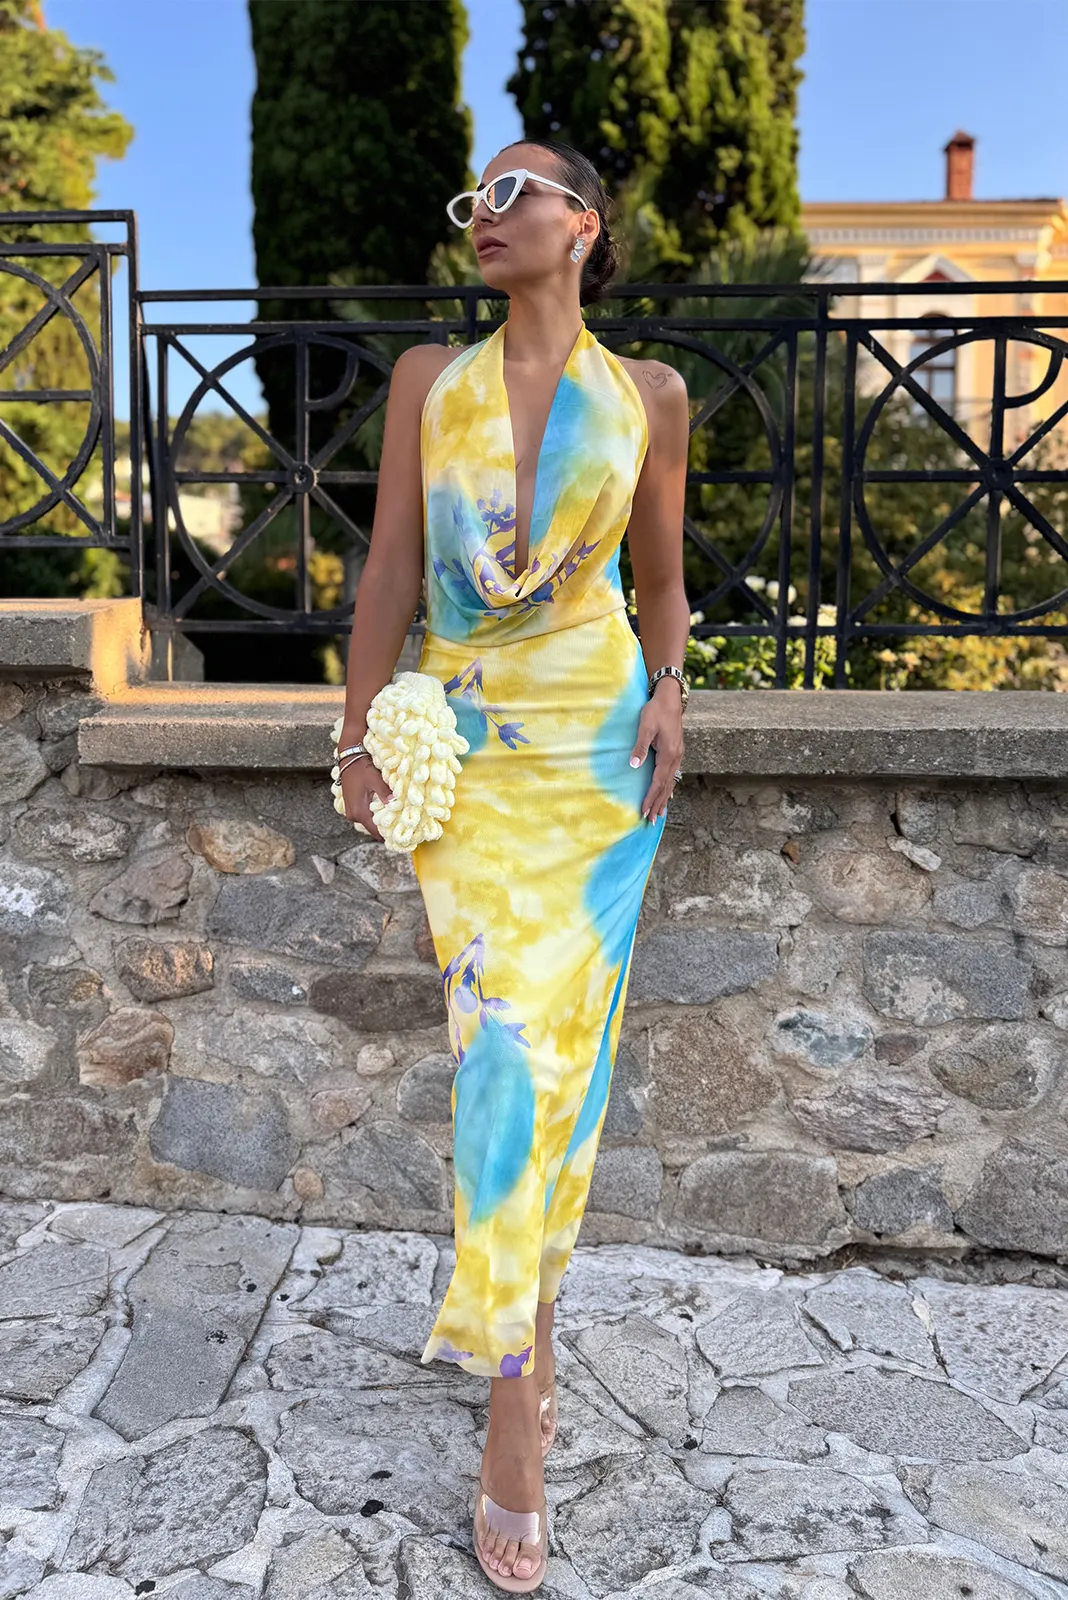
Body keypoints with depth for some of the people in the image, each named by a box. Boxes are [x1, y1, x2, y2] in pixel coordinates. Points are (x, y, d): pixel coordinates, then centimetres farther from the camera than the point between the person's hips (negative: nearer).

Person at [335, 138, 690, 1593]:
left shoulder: (647, 397, 5)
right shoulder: (429, 380, 5)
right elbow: (390, 568, 3)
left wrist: (669, 694, 1)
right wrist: (362, 739, 0)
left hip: (599, 744, 0)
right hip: (466, 747, 0)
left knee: (555, 1039, -1)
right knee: (503, 1038, -3)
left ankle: (507, 1394, 13)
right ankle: (526, 1323, 14)